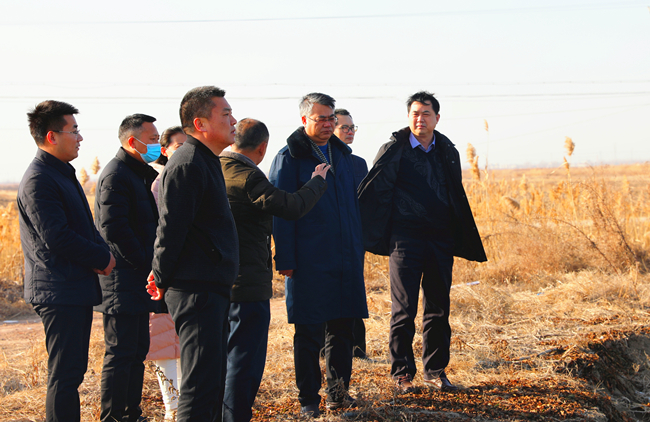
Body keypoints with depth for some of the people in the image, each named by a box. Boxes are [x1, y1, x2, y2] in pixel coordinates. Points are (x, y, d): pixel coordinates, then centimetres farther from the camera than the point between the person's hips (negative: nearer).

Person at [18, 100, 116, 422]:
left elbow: (82, 227, 23)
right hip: (59, 292, -10)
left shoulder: (62, 174, 18)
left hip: (77, 290, 10)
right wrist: (103, 258, -11)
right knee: (64, 376, -8)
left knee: (71, 372, 14)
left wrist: (100, 254, 3)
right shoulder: (38, 180, -15)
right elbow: (57, 238, -21)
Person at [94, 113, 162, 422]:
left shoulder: (140, 174, 19)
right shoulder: (116, 174, -13)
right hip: (122, 280, -10)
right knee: (121, 353, -7)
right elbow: (114, 228, -21)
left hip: (137, 280, 10)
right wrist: (144, 265, -17)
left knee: (137, 351, 14)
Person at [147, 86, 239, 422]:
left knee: (213, 382, 14)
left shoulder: (205, 162, 19)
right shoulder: (186, 165, -15)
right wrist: (162, 280, -9)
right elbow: (170, 229, -17)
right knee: (201, 385, -12)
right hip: (196, 290, -10)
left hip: (212, 290, 10)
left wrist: (162, 275, 21)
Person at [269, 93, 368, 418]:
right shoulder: (289, 157, -4)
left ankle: (338, 391, 17)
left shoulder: (342, 155, 15)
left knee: (342, 329, 8)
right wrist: (285, 260, -14)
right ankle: (308, 400, 8)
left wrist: (358, 250, 15)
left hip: (345, 258, 5)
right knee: (308, 333, 1)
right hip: (308, 261, -5)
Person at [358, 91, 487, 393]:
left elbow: (457, 198, 18)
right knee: (404, 310, -1)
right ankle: (402, 374, 7)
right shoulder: (394, 150, -3)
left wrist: (467, 242, 18)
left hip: (440, 240, 4)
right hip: (405, 240, -4)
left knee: (438, 309, 8)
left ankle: (435, 371, 18)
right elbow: (372, 192, -2)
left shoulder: (447, 152, 10)